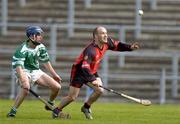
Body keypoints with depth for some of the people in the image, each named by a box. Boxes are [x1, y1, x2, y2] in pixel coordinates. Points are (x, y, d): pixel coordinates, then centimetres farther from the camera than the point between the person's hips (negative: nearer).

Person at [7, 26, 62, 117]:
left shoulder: (41, 47, -2)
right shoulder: (22, 50, -25)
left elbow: (45, 61, 13)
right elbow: (18, 66, -36)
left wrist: (54, 75, 18)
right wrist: (23, 81, -49)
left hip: (36, 71, 7)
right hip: (24, 72, -7)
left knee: (56, 87, -1)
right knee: (25, 88, -38)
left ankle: (50, 105, 27)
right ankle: (13, 111, -30)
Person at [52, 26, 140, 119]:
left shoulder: (106, 42, -12)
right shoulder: (91, 50, -35)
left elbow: (117, 46, 9)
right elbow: (84, 67, -44)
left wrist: (130, 47, -5)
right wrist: (92, 80, -56)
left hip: (92, 72, 7)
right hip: (79, 71, -7)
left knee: (99, 90, -15)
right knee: (72, 97, -5)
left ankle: (86, 107, 9)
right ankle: (57, 110, 19)